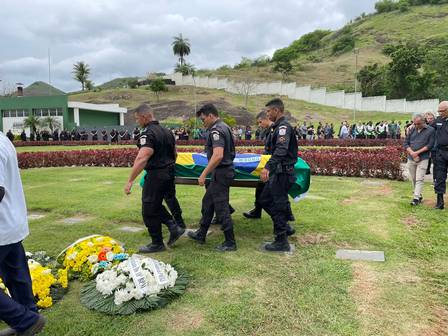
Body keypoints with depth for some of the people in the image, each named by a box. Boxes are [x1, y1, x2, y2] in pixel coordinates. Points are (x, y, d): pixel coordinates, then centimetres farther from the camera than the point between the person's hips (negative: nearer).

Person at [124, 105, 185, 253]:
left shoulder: (148, 133, -17)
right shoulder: (166, 131, 12)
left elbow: (142, 159, -28)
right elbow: (174, 154, 20)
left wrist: (130, 181, -27)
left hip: (156, 175, -9)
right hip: (169, 174, 9)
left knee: (149, 211, 5)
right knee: (156, 206, 23)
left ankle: (157, 244, 15)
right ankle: (174, 228, 15)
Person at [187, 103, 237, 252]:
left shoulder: (216, 131, -18)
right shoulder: (225, 127, 13)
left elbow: (218, 156, -30)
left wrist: (203, 174, -26)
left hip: (220, 173, -11)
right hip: (226, 169, 11)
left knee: (221, 208, -2)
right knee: (207, 202, 19)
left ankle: (230, 243, 9)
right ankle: (200, 235, 31)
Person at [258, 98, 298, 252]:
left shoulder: (284, 126, -15)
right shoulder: (279, 126, 16)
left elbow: (281, 150, -32)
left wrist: (268, 167, -42)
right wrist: (270, 168, 27)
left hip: (282, 173, -10)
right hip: (277, 172, 10)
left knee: (279, 205, -3)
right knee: (264, 200, 16)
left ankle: (282, 242, 8)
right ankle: (283, 226, 27)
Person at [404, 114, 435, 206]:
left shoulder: (430, 130, -1)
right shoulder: (412, 130, 10)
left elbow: (430, 145, -6)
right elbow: (406, 143, 9)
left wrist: (417, 152, -11)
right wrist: (412, 153, -8)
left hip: (423, 159, -4)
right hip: (411, 158, 4)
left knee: (419, 179, -9)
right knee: (413, 179, 8)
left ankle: (416, 198, -10)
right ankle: (419, 196, 20)